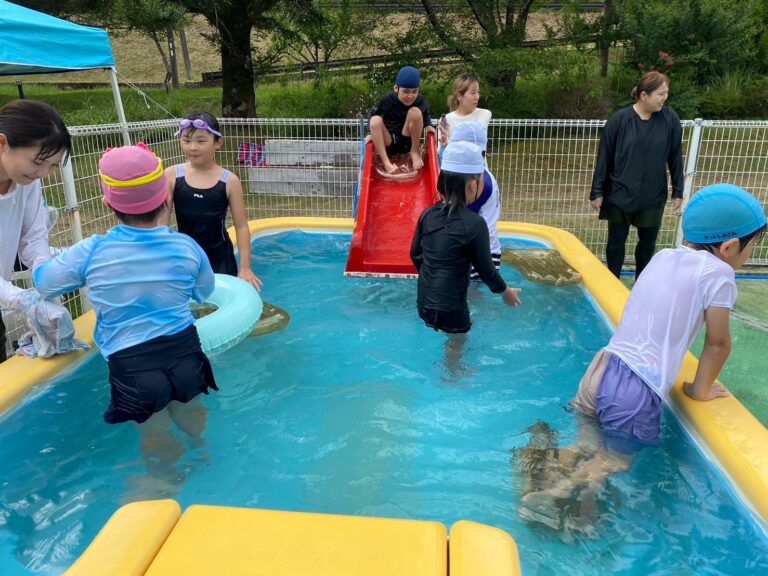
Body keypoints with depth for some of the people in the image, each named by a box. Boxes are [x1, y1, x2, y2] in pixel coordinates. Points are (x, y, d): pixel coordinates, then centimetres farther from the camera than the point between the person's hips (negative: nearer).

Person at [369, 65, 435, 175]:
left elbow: (426, 115, 8)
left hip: (407, 141, 0)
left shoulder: (420, 101, -11)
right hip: (388, 143, 0)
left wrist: (428, 126, -13)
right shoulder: (386, 102, -15)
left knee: (415, 112, -24)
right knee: (375, 120, -29)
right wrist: (373, 134, -15)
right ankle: (386, 162, -33)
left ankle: (415, 152, -9)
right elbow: (372, 116, -1)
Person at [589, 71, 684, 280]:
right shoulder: (619, 120, -11)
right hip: (620, 195, -2)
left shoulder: (670, 119, -5)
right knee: (616, 241, 8)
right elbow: (604, 158, -6)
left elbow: (675, 158, 3)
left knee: (648, 242, 14)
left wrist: (678, 191, 4)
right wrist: (597, 192, -5)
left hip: (653, 196, 2)